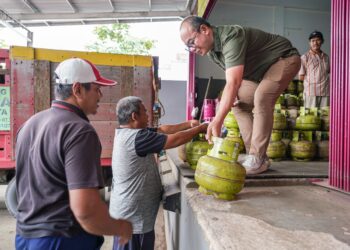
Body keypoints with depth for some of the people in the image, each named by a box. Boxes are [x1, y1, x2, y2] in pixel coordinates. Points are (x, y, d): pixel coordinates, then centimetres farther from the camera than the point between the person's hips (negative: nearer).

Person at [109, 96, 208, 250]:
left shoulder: (127, 133, 6)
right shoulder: (136, 137, -25)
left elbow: (162, 130, 8)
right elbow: (174, 140, -22)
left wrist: (189, 124, 2)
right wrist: (199, 128, -8)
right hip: (133, 215, -10)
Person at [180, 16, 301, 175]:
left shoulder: (231, 37, -34)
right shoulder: (210, 50, -5)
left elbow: (233, 83, -45)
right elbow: (233, 81, 5)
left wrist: (217, 121, -50)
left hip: (285, 59, -9)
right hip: (260, 70, 9)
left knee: (262, 98, -30)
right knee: (239, 104, 0)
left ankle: (258, 159, -23)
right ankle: (253, 154, 3)